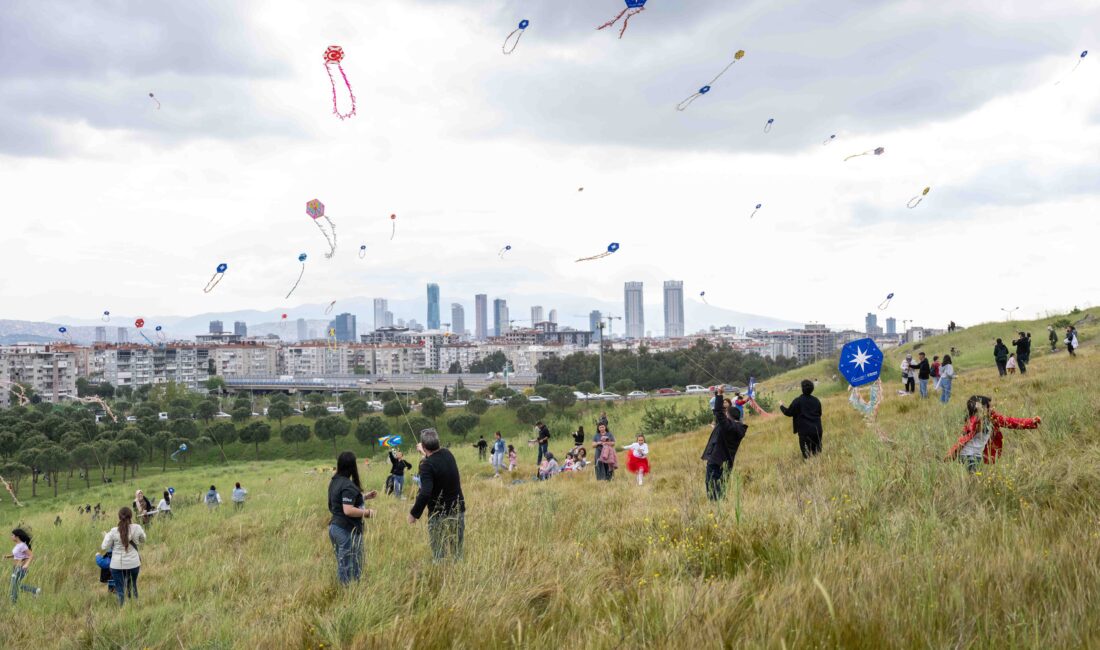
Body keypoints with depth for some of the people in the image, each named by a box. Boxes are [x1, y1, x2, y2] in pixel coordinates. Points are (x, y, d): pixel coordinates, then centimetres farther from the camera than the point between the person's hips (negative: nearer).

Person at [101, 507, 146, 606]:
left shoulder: (114, 531, -12)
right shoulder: (137, 528, -7)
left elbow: (104, 547, -1)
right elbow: (143, 540, 13)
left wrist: (106, 536, 14)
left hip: (117, 565, -2)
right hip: (133, 563, 2)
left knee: (120, 588, 7)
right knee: (133, 585, 21)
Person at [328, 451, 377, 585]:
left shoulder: (335, 482, 9)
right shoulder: (348, 486, -20)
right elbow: (348, 510, -27)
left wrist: (365, 497, 17)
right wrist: (366, 512, -14)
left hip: (334, 527, 9)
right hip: (347, 531, -9)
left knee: (342, 566, 16)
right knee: (351, 569, -1)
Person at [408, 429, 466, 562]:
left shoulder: (427, 464, -19)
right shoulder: (448, 454, 1)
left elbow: (425, 493, -28)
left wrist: (414, 513, -17)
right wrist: (426, 453, 39)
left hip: (439, 515, -6)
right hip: (458, 511, 6)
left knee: (439, 555, 3)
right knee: (458, 552, 13)